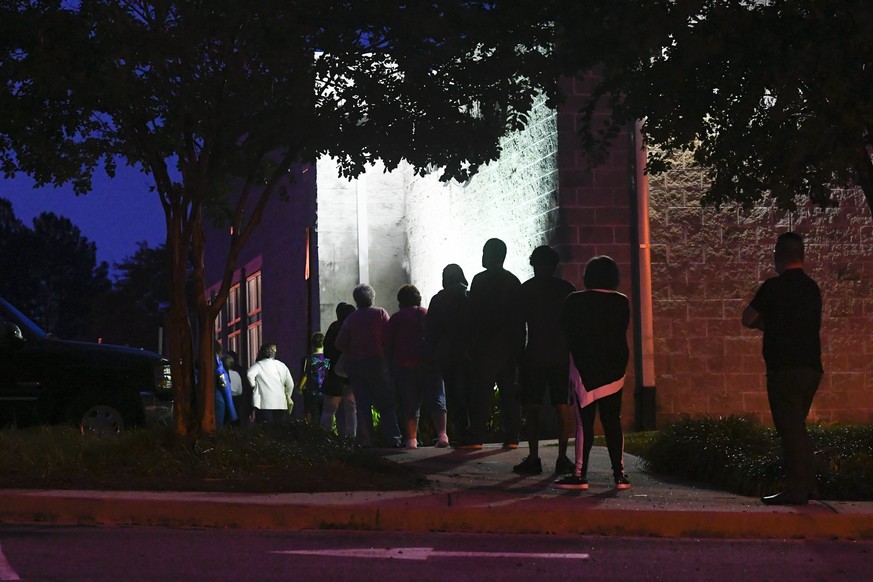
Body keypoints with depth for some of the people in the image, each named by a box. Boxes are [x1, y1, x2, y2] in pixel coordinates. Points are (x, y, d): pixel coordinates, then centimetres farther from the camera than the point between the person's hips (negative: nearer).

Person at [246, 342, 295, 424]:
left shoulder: (259, 365, -2)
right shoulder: (282, 365, 10)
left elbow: (250, 374, -22)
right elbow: (290, 384, 9)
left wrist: (254, 385, -6)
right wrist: (287, 397, 23)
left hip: (265, 404, -4)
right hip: (281, 404, 4)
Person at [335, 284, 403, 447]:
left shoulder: (350, 319, 4)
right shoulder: (380, 313, 0)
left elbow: (340, 343, -1)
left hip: (355, 365, 2)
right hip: (378, 362, -2)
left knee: (362, 405, 4)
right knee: (387, 404, 2)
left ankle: (366, 442, 0)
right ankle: (392, 439, -7)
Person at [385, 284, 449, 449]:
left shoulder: (395, 319, 9)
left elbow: (387, 345, 4)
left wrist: (392, 364, 11)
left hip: (405, 365, -1)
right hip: (430, 363, 1)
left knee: (410, 404, 2)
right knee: (436, 400, 0)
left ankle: (412, 439, -3)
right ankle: (442, 434, -15)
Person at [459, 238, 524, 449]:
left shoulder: (481, 280, -7)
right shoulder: (514, 281, 12)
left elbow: (474, 314, -10)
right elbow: (520, 316, 12)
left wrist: (470, 344, -6)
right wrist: (519, 347, 14)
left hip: (487, 344, -6)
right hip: (511, 345, 6)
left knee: (481, 392, -5)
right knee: (509, 391, 7)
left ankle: (476, 436, -8)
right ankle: (512, 437, 5)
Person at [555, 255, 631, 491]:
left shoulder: (575, 301, -7)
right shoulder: (622, 302, 0)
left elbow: (567, 333, 3)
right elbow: (622, 333, 8)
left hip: (584, 367, -3)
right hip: (614, 369, 3)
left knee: (584, 422, -3)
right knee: (613, 421, 7)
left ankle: (580, 475, -5)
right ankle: (620, 474, 7)